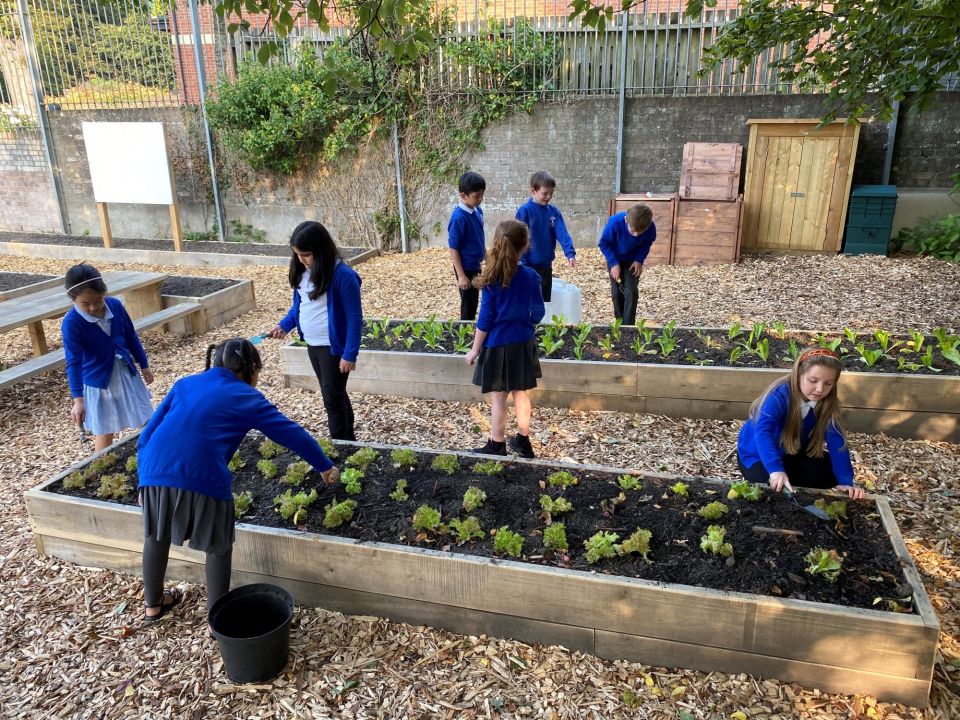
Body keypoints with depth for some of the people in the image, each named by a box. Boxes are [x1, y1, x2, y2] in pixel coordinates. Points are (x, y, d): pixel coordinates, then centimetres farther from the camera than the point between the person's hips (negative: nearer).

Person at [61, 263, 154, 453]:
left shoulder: (115, 305, -9)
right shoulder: (71, 323, -21)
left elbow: (131, 336, 5)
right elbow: (74, 362, -23)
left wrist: (144, 365, 13)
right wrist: (78, 399, -27)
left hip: (126, 373, 4)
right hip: (98, 381, -4)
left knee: (146, 419, 14)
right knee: (104, 432, 8)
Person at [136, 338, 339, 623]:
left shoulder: (185, 383, 24)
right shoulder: (248, 397, 13)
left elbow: (149, 433, 21)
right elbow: (293, 434, 16)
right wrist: (325, 467, 26)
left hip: (154, 473, 5)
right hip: (202, 479, -5)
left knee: (155, 535, 29)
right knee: (218, 547, 18)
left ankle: (152, 605, 49)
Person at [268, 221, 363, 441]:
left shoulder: (343, 275, -21)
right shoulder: (302, 271, 2)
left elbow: (354, 317, -19)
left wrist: (350, 354, -20)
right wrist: (284, 325, 2)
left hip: (333, 347, -8)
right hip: (312, 345, 8)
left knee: (333, 398, -1)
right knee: (335, 394, 18)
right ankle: (348, 440, 32)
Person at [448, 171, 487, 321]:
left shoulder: (478, 211, 0)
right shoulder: (458, 217, -23)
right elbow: (453, 249, -19)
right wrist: (461, 275, -19)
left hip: (476, 266, 8)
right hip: (466, 268, -8)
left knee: (474, 303, 19)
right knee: (468, 305, 4)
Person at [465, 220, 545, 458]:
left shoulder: (492, 278, -14)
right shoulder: (531, 276, -6)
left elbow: (485, 318, -12)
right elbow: (538, 312, 4)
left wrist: (475, 349, -3)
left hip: (497, 345, -3)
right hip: (523, 343, 4)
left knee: (498, 398, 6)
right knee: (521, 393, 17)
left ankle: (496, 447, 17)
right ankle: (523, 442, 29)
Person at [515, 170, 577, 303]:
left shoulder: (554, 212, 3)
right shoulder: (524, 211, -11)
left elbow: (562, 234, -6)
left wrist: (570, 253, -21)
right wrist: (521, 263, -18)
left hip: (547, 266, 5)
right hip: (530, 267, -5)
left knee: (545, 301, 15)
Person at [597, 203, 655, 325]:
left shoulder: (650, 227, -30)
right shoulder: (615, 223, -36)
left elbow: (647, 243, -6)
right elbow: (604, 243, -20)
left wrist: (639, 260, -18)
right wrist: (614, 263, -25)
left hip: (633, 260, 0)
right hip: (615, 260, 0)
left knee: (631, 292, -9)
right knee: (617, 292, 2)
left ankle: (628, 326, -4)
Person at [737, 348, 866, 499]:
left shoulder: (826, 403, -15)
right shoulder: (780, 395, -33)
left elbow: (836, 442, -21)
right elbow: (762, 432, -47)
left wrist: (846, 481, -35)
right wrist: (776, 470, -63)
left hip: (792, 454, 6)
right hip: (758, 456, -6)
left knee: (828, 473, -11)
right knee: (779, 490, -27)